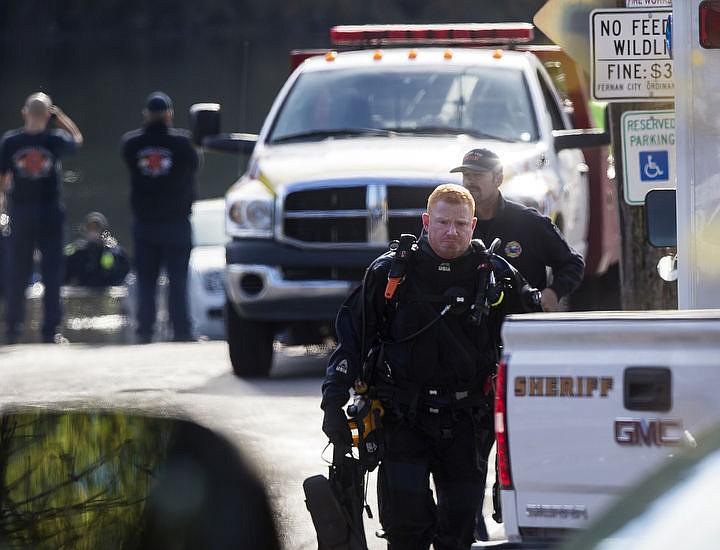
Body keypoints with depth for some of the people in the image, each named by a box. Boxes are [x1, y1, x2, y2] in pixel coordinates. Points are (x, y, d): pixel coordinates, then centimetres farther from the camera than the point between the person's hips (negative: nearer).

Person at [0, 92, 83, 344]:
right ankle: (51, 330, 0)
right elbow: (77, 139, 15)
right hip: (50, 214, -1)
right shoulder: (56, 140, -7)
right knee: (52, 271, 3)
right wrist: (59, 115, 13)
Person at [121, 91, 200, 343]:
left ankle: (145, 330, 4)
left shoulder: (131, 142, -5)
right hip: (176, 221, -2)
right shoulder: (181, 141, -11)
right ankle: (181, 329, -3)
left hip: (143, 223, 2)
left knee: (145, 279, 7)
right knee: (177, 278, 1)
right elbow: (194, 164, 3)